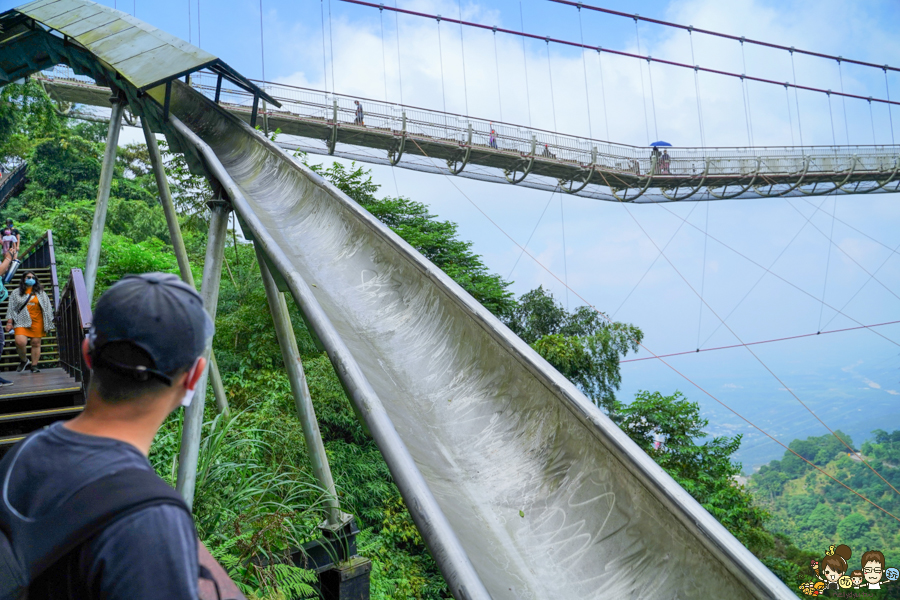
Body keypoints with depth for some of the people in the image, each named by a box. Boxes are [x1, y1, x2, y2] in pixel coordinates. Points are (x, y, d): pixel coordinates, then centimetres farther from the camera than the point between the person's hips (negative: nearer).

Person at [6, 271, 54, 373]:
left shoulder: (40, 292, 14)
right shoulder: (16, 293, 12)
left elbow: (47, 307, 15)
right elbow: (11, 308, 10)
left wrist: (49, 321, 10)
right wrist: (9, 322, 2)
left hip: (37, 322, 1)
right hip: (22, 321, -1)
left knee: (36, 343, 0)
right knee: (20, 342, -19)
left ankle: (34, 365, 9)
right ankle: (24, 360, 7)